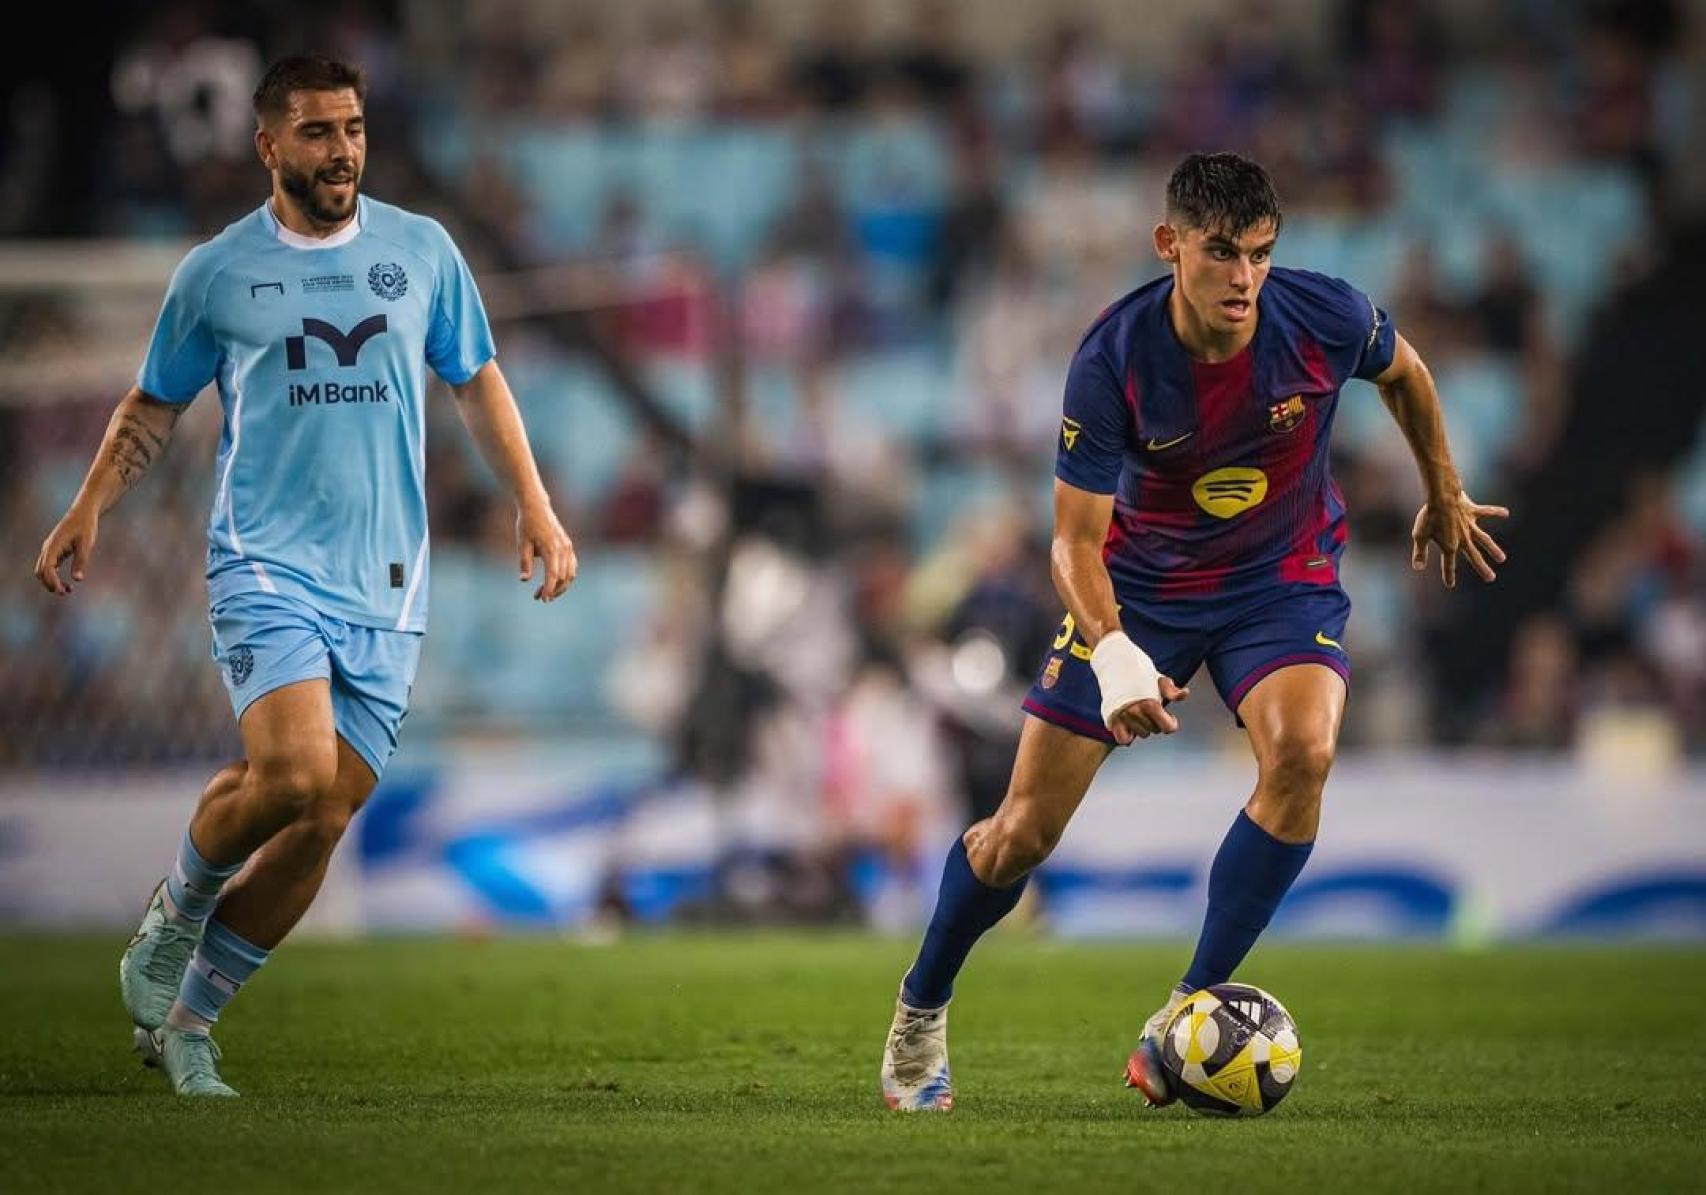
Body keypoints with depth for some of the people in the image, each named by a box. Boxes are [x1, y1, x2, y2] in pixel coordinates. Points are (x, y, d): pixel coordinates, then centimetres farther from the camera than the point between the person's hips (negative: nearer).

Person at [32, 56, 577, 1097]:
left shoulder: (422, 251, 9)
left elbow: (478, 380, 19)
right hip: (267, 564, -3)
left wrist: (534, 503, 9)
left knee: (325, 818, -2)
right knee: (293, 770, -24)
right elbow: (155, 407, 15)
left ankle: (186, 1017, 13)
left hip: (385, 584, 3)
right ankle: (178, 913, 6)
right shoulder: (217, 272, 4)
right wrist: (90, 508, 3)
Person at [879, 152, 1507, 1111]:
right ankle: (921, 1012, 26)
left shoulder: (1327, 318, -21)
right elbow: (1077, 539, -22)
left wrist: (1445, 497, 19)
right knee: (1024, 833, -3)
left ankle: (1188, 1017, -19)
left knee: (1303, 752, -31)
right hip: (1140, 585, -1)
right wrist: (1112, 653, -41)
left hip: (1285, 578, 1)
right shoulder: (1112, 361, -25)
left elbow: (1405, 374, 5)